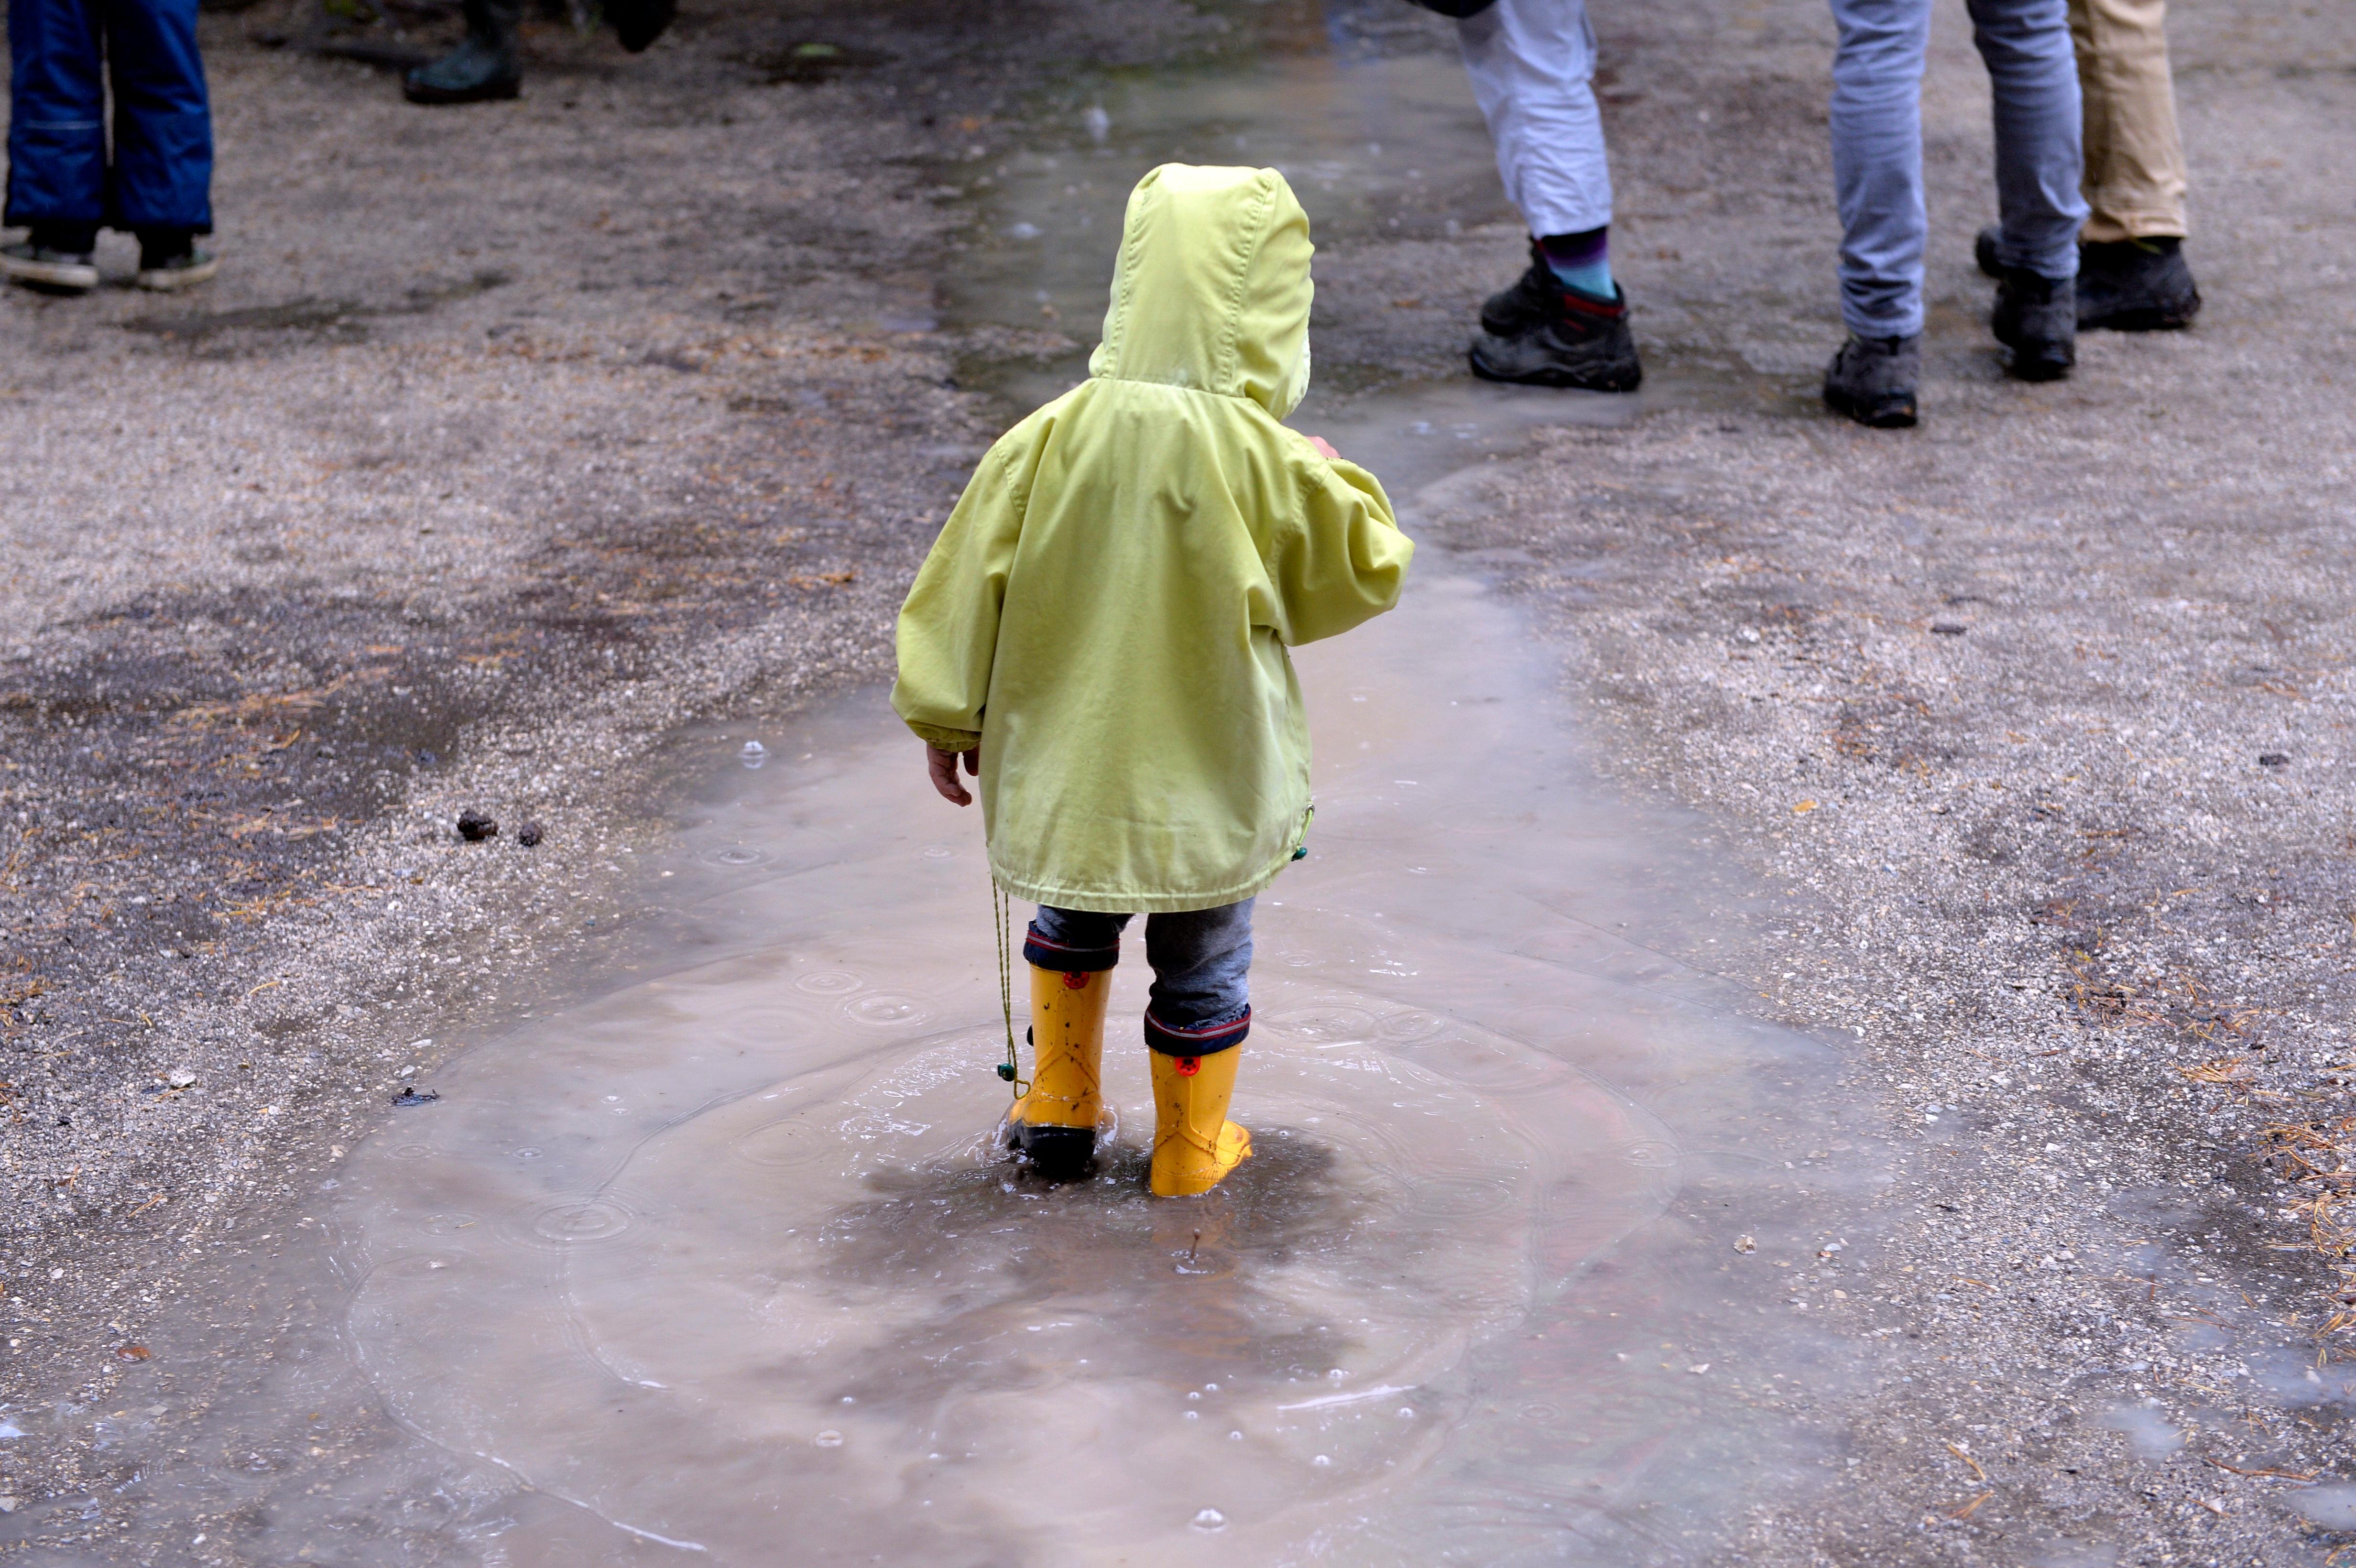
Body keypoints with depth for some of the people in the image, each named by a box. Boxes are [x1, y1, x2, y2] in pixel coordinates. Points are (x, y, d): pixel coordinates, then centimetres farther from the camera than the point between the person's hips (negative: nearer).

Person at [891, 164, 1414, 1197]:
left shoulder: (1052, 438, -12)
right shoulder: (1271, 465, -18)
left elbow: (970, 584, -4)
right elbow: (1370, 572, -3)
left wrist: (948, 723, 8)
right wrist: (1339, 487, 16)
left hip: (1069, 760, 3)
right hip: (1210, 778, -2)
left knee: (1071, 928, 27)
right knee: (1203, 966, 16)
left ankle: (1059, 1107, 35)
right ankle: (1189, 1151, 29)